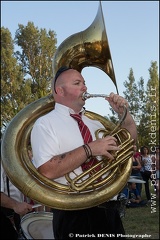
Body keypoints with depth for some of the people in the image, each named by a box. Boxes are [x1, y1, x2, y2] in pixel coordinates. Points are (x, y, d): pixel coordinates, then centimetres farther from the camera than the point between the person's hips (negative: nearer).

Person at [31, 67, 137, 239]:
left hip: (108, 210, 6)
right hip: (75, 215, -6)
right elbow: (47, 171, -20)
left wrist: (124, 113, 6)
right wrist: (89, 149, -21)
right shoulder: (45, 123, -5)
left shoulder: (93, 123, 14)